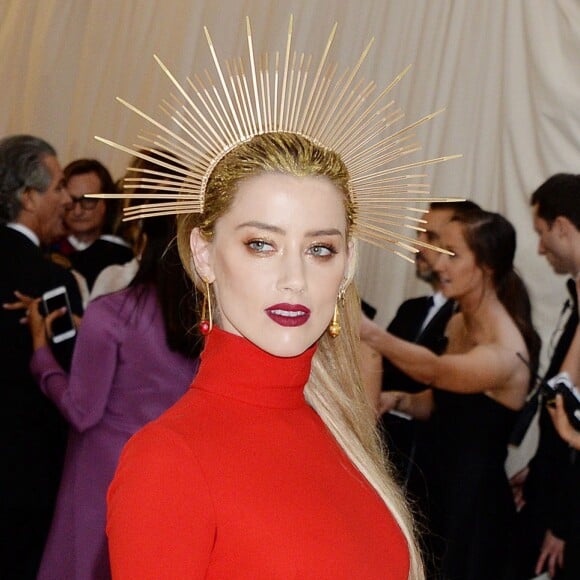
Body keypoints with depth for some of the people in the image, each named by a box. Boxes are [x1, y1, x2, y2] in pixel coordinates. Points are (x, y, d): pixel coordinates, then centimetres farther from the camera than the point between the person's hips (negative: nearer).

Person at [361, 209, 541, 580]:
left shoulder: (505, 354, -26)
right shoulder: (457, 323, 1)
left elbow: (433, 369, -43)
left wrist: (369, 332, -58)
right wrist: (398, 400, -10)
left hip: (475, 506, -8)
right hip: (440, 490, 8)